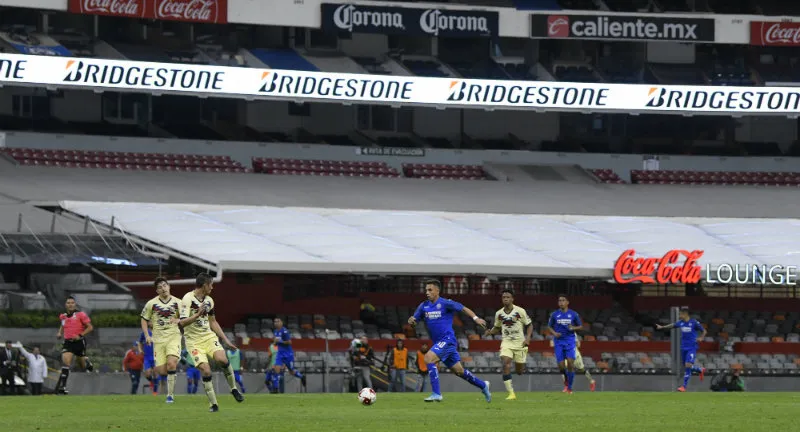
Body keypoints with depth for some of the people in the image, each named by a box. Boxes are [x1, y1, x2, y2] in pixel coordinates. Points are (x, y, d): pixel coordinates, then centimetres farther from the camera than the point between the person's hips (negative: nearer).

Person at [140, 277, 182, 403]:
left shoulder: (177, 302, 2)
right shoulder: (151, 304, 1)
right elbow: (144, 320, 12)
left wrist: (178, 320, -10)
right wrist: (147, 335, 1)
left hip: (173, 337, -1)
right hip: (158, 339, 1)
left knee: (171, 363, -22)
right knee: (162, 371, -7)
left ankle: (170, 394, -12)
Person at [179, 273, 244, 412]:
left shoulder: (209, 301, 10)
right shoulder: (188, 299, -12)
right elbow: (182, 323, -20)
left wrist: (225, 339, 21)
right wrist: (198, 314, -32)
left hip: (209, 337, 5)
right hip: (194, 341, -5)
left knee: (222, 359, -22)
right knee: (205, 370, -18)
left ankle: (233, 389, -1)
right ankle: (213, 404, -5)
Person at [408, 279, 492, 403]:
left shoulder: (445, 303, -9)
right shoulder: (424, 306, 9)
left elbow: (463, 308, -6)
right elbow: (414, 320, 12)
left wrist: (476, 318, -20)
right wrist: (411, 321, -13)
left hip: (447, 340, -7)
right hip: (438, 343, 7)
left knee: (428, 358, -24)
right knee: (458, 370, 13)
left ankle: (436, 393, -23)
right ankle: (483, 385, 33)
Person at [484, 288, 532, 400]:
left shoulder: (520, 311, -7)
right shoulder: (499, 313, 2)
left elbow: (529, 325, 2)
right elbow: (497, 328, 17)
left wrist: (528, 338, -13)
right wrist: (490, 331, -5)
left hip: (520, 343, -1)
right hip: (506, 343, 1)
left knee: (520, 371, 5)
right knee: (506, 364, -22)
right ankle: (511, 393, -18)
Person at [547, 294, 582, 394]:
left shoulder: (573, 314, 3)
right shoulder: (554, 315, 5)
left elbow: (580, 326, 10)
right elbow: (549, 327, 14)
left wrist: (573, 328, -11)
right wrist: (554, 333, -6)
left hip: (570, 341, -1)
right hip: (558, 342, 1)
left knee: (570, 363, -14)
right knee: (561, 365, -5)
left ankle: (569, 387, -4)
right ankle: (567, 378, 29)